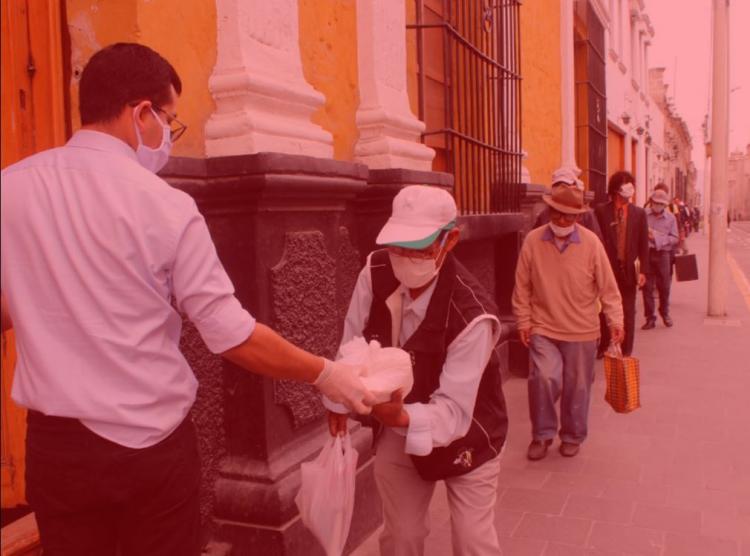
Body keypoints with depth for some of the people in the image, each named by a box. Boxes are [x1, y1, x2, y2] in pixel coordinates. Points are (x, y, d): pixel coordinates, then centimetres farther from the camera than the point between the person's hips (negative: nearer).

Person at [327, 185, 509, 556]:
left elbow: (453, 410, -36)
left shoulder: (472, 315, -35)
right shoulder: (376, 273, -19)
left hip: (465, 435, -4)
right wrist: (340, 399, 3)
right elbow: (354, 343, -4)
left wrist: (401, 417, -55)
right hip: (399, 431, 4)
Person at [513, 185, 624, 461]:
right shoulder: (533, 240, -6)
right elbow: (522, 286, 0)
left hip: (581, 331, 0)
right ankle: (542, 434, 7)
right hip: (543, 328, 0)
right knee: (543, 378, -15)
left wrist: (615, 320, -4)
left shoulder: (591, 242, -9)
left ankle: (572, 436, 32)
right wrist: (523, 321, -1)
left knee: (577, 387, 10)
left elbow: (607, 286, -1)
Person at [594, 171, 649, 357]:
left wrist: (643, 270, -2)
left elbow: (643, 244, 5)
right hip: (607, 268, -1)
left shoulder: (639, 213, 6)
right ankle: (603, 348, 20)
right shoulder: (601, 211, 0)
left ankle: (626, 352, 15)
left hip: (628, 270, 2)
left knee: (628, 313, 7)